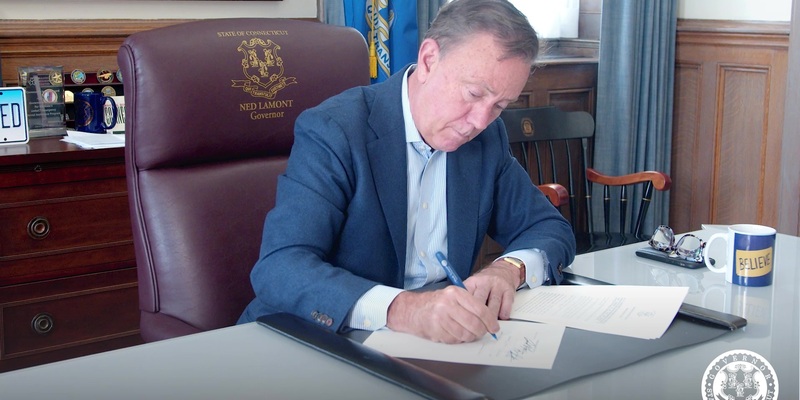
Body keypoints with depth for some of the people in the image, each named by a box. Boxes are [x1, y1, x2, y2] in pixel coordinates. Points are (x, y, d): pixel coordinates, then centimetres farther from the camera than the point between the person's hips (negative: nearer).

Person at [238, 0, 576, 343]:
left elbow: (550, 229, 9)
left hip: (440, 339, 5)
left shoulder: (489, 138, 2)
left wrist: (509, 269, -14)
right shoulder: (332, 131, -17)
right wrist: (399, 309, -41)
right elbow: (278, 269, -26)